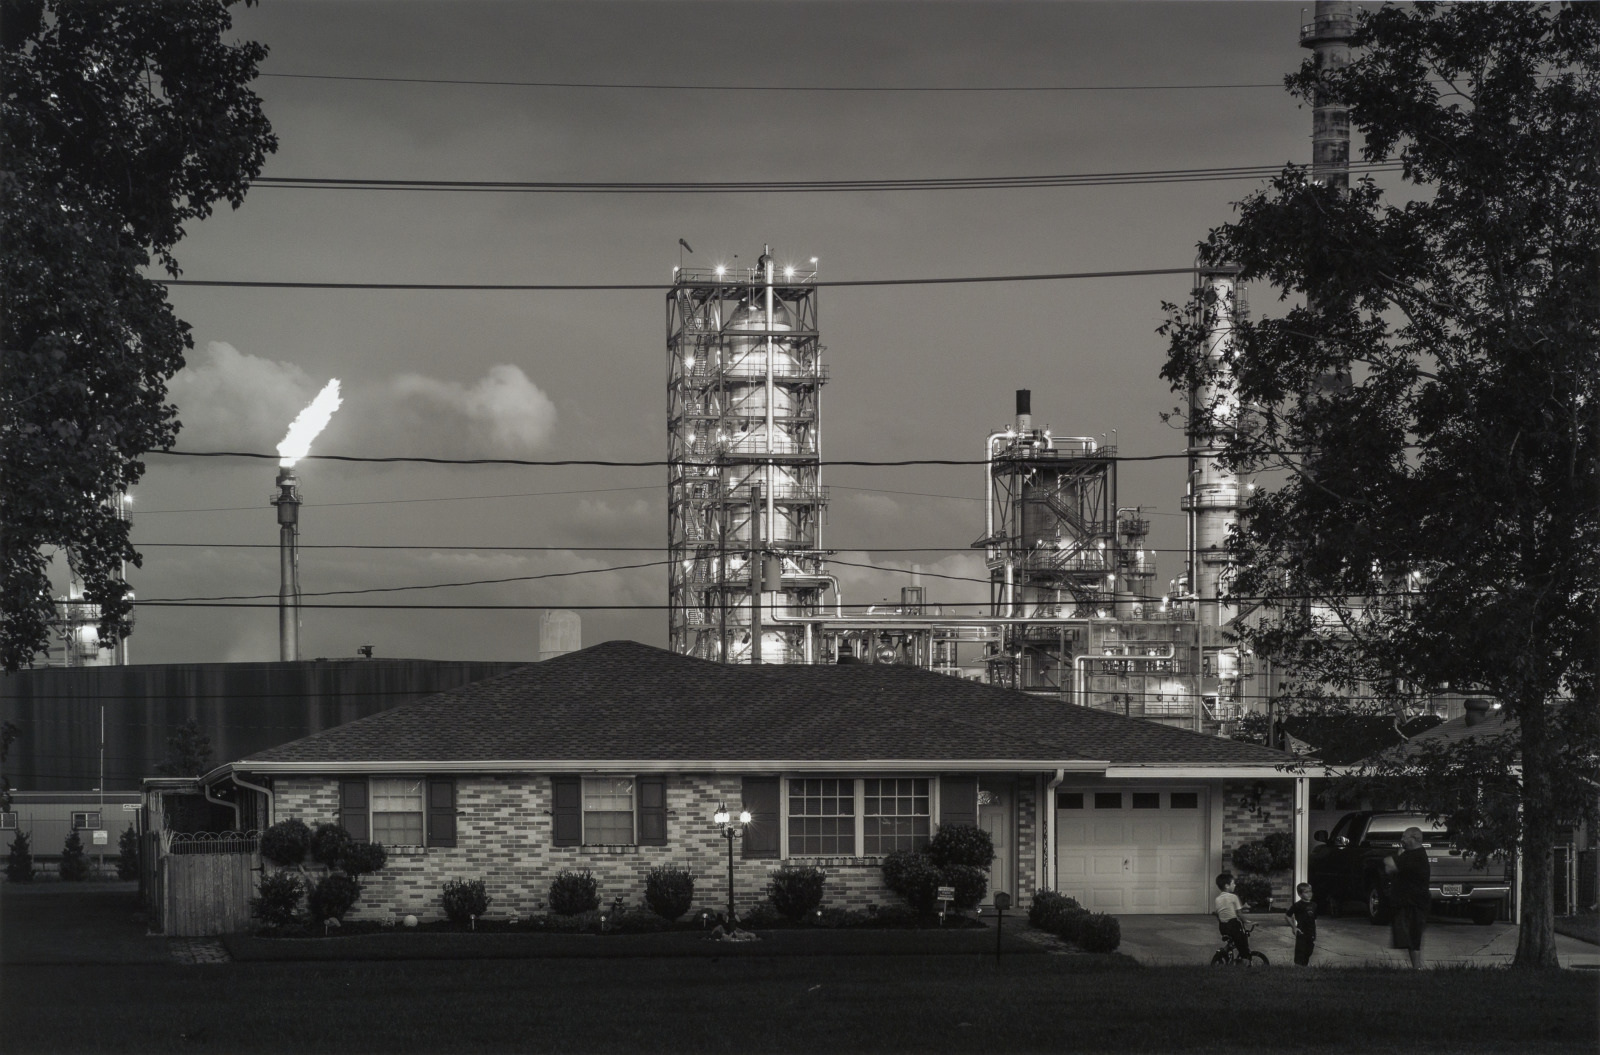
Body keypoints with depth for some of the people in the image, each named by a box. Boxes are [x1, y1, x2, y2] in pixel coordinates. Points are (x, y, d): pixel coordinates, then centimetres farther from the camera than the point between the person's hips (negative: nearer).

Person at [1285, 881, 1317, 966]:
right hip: (1301, 934, -5)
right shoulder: (1298, 905, -8)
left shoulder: (1313, 905, 8)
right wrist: (1293, 927, -6)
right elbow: (1287, 915, -3)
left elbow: (1314, 921, 14)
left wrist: (1315, 937, 14)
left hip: (1311, 935, 5)